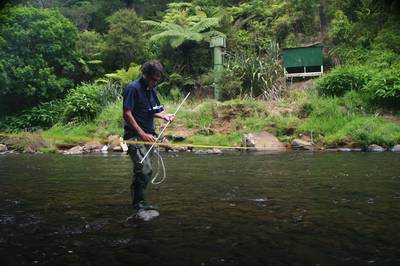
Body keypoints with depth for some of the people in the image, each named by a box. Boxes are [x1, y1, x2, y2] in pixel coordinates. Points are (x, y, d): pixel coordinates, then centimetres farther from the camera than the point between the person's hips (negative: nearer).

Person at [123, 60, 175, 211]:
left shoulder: (152, 89, 14)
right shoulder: (133, 88, -11)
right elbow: (127, 114, -16)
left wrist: (164, 116, 4)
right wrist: (142, 134, -19)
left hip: (148, 135, 8)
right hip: (135, 135, -8)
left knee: (144, 171, 11)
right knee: (145, 169, -17)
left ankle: (138, 201, 22)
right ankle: (138, 203, -6)